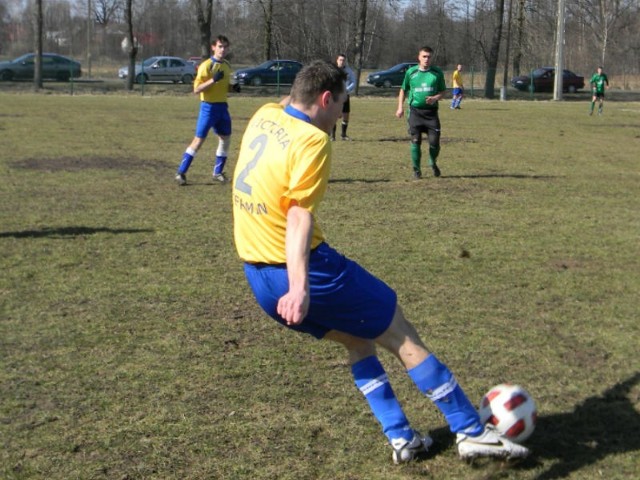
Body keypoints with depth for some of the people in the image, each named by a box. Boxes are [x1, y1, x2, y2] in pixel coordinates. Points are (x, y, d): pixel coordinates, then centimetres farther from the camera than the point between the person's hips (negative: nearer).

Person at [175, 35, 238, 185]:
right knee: (199, 140, -6)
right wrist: (213, 80, -29)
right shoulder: (206, 66, -12)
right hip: (209, 106, -7)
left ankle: (218, 172, 20)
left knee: (225, 139, 8)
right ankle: (181, 172, 2)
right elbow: (196, 89, -17)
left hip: (223, 106, 7)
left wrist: (233, 87, 1)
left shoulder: (226, 66, 10)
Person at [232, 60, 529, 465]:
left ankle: (400, 437, 24)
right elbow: (298, 216, -28)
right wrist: (299, 286, -36)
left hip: (257, 276, 9)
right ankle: (472, 432, 13)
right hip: (299, 270, -9)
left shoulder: (264, 116, 7)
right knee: (403, 337, 5)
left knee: (359, 338, 23)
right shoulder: (313, 141, -17)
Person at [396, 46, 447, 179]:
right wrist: (400, 107, 7)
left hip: (431, 111, 0)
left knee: (434, 141, -5)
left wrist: (435, 98, -13)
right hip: (415, 110, 0)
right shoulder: (411, 72, 4)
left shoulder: (437, 72, 2)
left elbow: (443, 92, 8)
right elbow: (403, 90, 16)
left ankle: (433, 163, 24)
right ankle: (416, 169, 10)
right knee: (416, 140, -3)